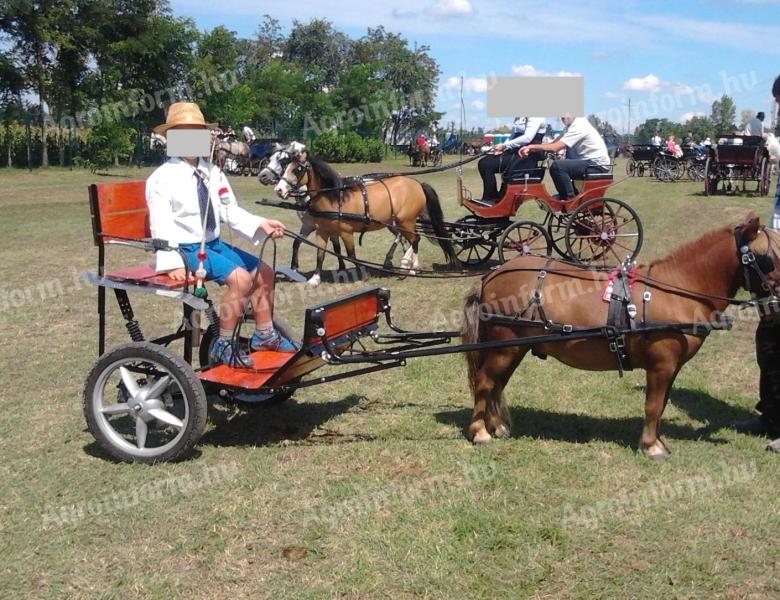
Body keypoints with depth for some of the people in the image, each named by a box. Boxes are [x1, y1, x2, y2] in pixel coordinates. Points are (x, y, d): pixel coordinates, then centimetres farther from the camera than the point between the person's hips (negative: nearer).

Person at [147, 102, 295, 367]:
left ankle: (264, 335, 24)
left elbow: (231, 211, 8)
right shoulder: (162, 178, -11)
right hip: (187, 248, -8)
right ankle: (223, 346, -15)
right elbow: (162, 226, -17)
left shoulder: (212, 173, 8)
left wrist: (261, 224, -7)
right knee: (240, 278, -26)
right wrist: (172, 263, -29)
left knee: (264, 272, 7)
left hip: (214, 243, 8)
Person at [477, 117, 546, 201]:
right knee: (483, 163, -8)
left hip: (526, 156, -9)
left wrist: (505, 146, -17)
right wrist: (501, 148, -2)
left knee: (487, 165, -20)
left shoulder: (536, 117, -9)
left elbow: (527, 138, -19)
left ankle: (490, 199, -8)